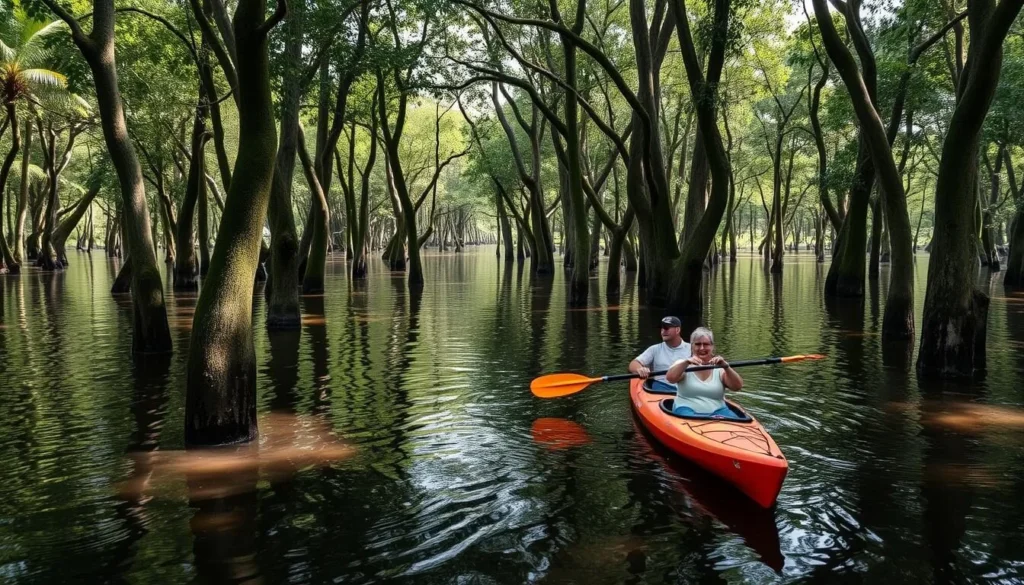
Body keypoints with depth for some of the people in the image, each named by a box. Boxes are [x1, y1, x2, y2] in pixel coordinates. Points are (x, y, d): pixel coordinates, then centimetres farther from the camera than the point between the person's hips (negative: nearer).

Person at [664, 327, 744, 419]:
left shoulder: (719, 368, 9)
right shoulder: (683, 364, 8)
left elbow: (738, 386, -5)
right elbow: (670, 378, -12)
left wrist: (726, 366, -21)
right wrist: (686, 362, -27)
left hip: (717, 411, 1)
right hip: (687, 409, 0)